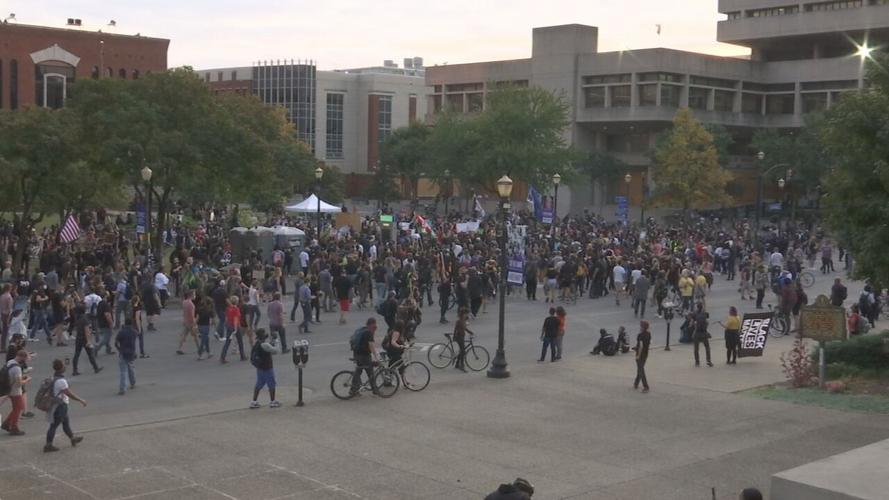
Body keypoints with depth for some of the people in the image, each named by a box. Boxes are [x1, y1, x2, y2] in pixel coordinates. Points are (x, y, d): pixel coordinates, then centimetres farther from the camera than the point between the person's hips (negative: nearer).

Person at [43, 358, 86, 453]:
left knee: (66, 423, 23)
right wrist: (81, 400, -16)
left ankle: (73, 438, 38)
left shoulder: (54, 377, 3)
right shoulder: (61, 381, -27)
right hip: (59, 406, -9)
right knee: (54, 425, 1)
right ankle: (48, 446, 9)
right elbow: (69, 393, -26)